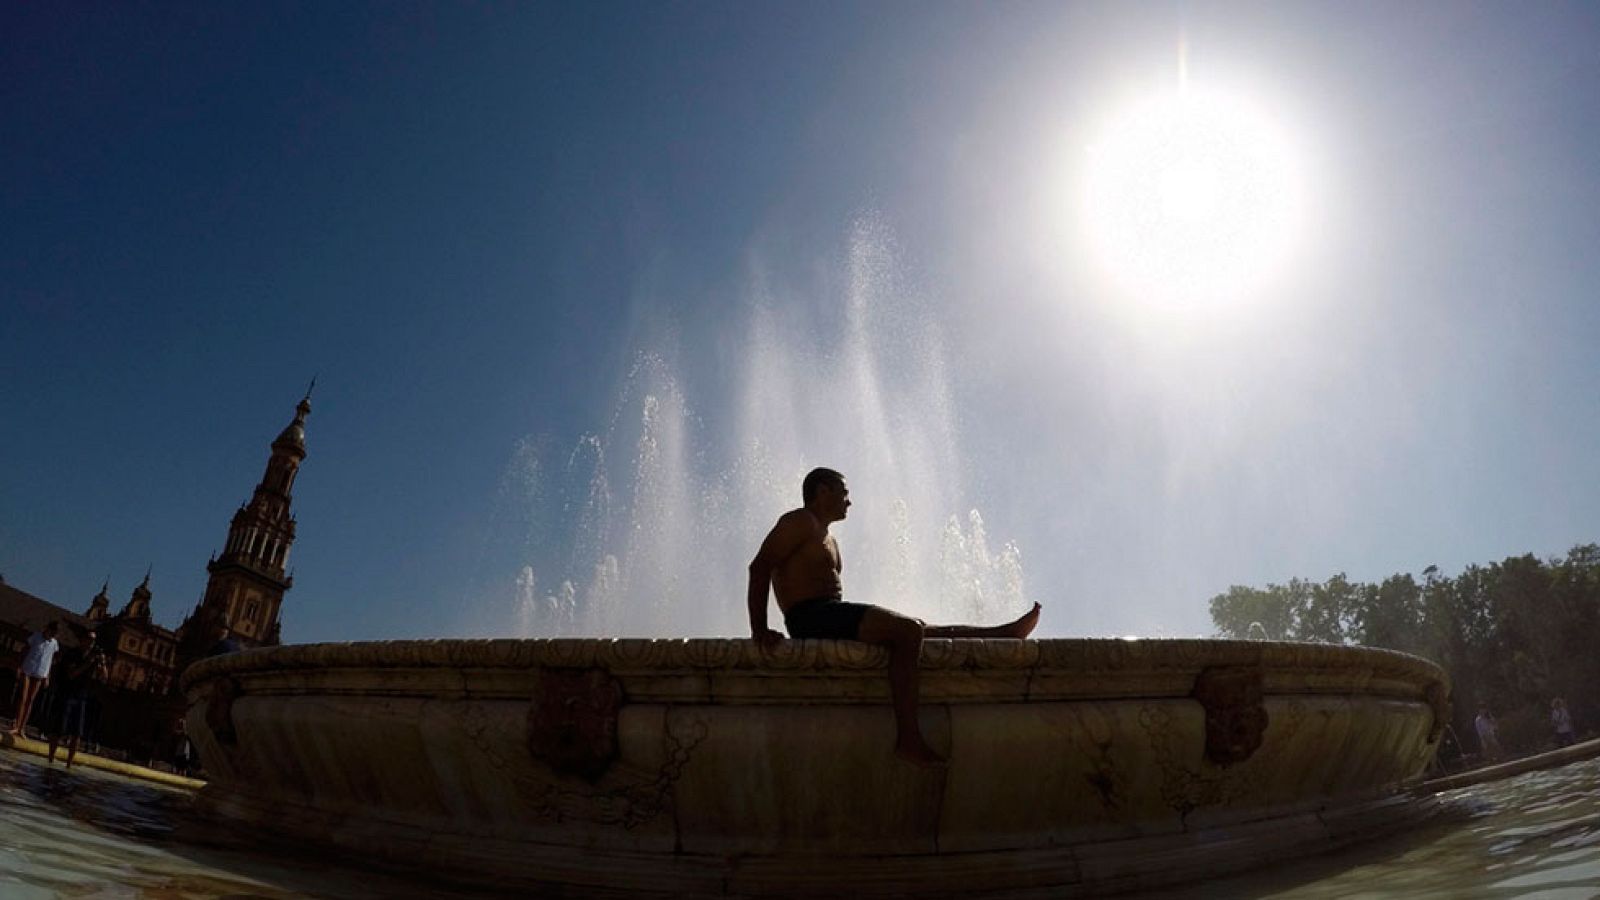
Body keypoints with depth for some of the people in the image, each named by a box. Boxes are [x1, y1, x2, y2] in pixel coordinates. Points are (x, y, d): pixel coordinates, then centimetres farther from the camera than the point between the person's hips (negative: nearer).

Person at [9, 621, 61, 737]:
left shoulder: (54, 644, 5)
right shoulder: (35, 637, -3)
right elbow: (25, 652, 2)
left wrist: (48, 677, 8)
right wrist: (19, 666, -8)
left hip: (40, 675, 2)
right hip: (27, 671, -2)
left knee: (30, 700, 2)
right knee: (23, 698, -7)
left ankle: (22, 728, 3)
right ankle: (16, 726, -6)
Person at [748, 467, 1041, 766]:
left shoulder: (828, 539, 29)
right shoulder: (802, 521, -2)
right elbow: (760, 566, -12)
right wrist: (759, 629, -20)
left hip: (832, 615, 10)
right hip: (811, 616, -10)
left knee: (917, 628, 10)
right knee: (907, 631, -22)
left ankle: (1006, 633, 18)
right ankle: (908, 739, -27)